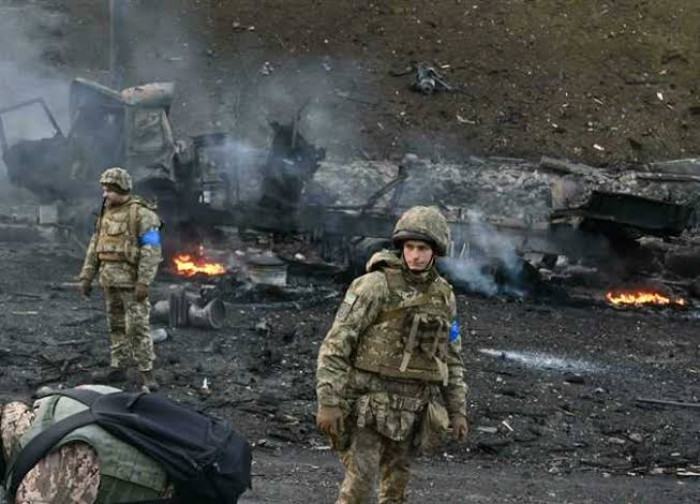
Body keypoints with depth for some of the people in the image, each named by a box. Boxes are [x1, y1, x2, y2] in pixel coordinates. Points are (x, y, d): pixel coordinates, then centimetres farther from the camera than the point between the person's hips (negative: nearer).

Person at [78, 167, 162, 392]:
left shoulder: (141, 214, -12)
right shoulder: (106, 213, 12)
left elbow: (151, 250, -17)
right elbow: (95, 246, 18)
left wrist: (143, 282, -22)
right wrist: (86, 276, 13)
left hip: (131, 280, -8)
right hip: (110, 280, 8)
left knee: (137, 326, -8)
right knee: (116, 325, 13)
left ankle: (147, 373, -4)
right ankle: (117, 368, 20)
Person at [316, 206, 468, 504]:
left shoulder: (443, 296, 7)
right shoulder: (375, 286, -11)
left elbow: (452, 358, 16)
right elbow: (336, 344, -13)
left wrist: (458, 410, 11)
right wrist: (328, 402, -18)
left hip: (411, 409, 5)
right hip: (369, 404, -5)